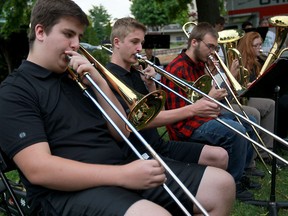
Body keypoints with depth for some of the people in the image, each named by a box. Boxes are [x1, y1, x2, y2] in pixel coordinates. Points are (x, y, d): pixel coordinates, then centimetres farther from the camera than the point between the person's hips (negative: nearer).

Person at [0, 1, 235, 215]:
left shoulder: (77, 76, 17)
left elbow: (121, 134, 13)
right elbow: (38, 169, -17)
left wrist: (100, 83, -1)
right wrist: (123, 175, -23)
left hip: (118, 166, 7)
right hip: (68, 190, -6)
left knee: (221, 184, -1)